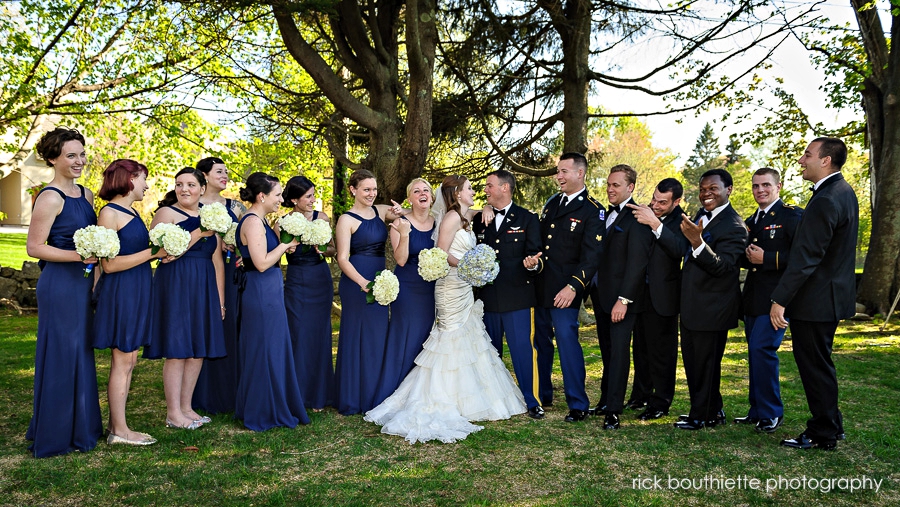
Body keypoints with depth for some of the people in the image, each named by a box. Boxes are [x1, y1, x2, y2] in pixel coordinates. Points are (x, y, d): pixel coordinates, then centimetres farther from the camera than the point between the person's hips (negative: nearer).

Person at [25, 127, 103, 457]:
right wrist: (78, 255, -22)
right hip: (60, 284, -8)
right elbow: (34, 247, -15)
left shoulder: (85, 194, 11)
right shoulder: (50, 198, -14)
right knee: (61, 355, 1)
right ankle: (56, 436, 15)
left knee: (81, 353, 15)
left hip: (83, 282, 8)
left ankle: (81, 426, 29)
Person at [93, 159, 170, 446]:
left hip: (136, 292, 9)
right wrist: (152, 253, -18)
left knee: (127, 360, 11)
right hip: (120, 292, -9)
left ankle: (116, 425, 20)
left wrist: (160, 254, 4)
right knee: (123, 360, -2)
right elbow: (109, 264, -17)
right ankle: (119, 430, 8)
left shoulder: (131, 212, 13)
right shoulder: (109, 213, -12)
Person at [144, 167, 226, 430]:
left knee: (198, 350, 8)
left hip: (204, 289, 6)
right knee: (177, 350, -3)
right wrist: (198, 234, -17)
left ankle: (186, 407, 19)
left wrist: (220, 299, 9)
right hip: (175, 287, -6)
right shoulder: (166, 213, -3)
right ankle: (173, 413, 7)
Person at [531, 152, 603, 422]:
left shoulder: (592, 210, -8)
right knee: (541, 342, 14)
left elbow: (591, 256, -15)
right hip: (541, 286, 7)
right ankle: (542, 395, 29)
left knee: (567, 342, -7)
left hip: (565, 290, -7)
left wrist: (573, 287, -24)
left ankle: (578, 405, 6)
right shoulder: (551, 203, 13)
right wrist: (534, 259, -2)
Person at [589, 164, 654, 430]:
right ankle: (606, 399, 24)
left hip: (622, 297, -8)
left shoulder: (636, 218, -12)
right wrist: (592, 288, 9)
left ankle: (613, 409, 0)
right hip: (601, 294, 8)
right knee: (607, 350, 14)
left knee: (619, 351, -4)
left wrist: (624, 299, -20)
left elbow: (637, 262, -17)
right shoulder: (607, 215, 14)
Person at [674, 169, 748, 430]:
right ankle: (712, 411, 35)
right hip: (691, 304, 10)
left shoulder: (733, 226, -18)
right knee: (691, 360, 19)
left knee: (706, 362, 3)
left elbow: (721, 266, -28)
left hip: (712, 307, -9)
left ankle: (704, 416, 20)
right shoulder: (702, 215, 8)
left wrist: (697, 242, -40)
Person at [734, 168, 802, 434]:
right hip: (753, 297, 8)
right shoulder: (751, 221, 18)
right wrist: (748, 256, 1)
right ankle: (757, 410, 22)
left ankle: (770, 413, 1)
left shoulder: (791, 215, -7)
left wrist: (766, 258, -18)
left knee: (762, 349, -13)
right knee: (756, 352, 12)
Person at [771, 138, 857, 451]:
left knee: (815, 366, 2)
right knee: (819, 364, 20)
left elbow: (805, 258, -25)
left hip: (815, 300, -10)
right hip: (833, 294, 10)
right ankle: (831, 425, 32)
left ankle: (823, 435, 15)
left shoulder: (825, 201, -22)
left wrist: (780, 300, -22)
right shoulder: (844, 192, 10)